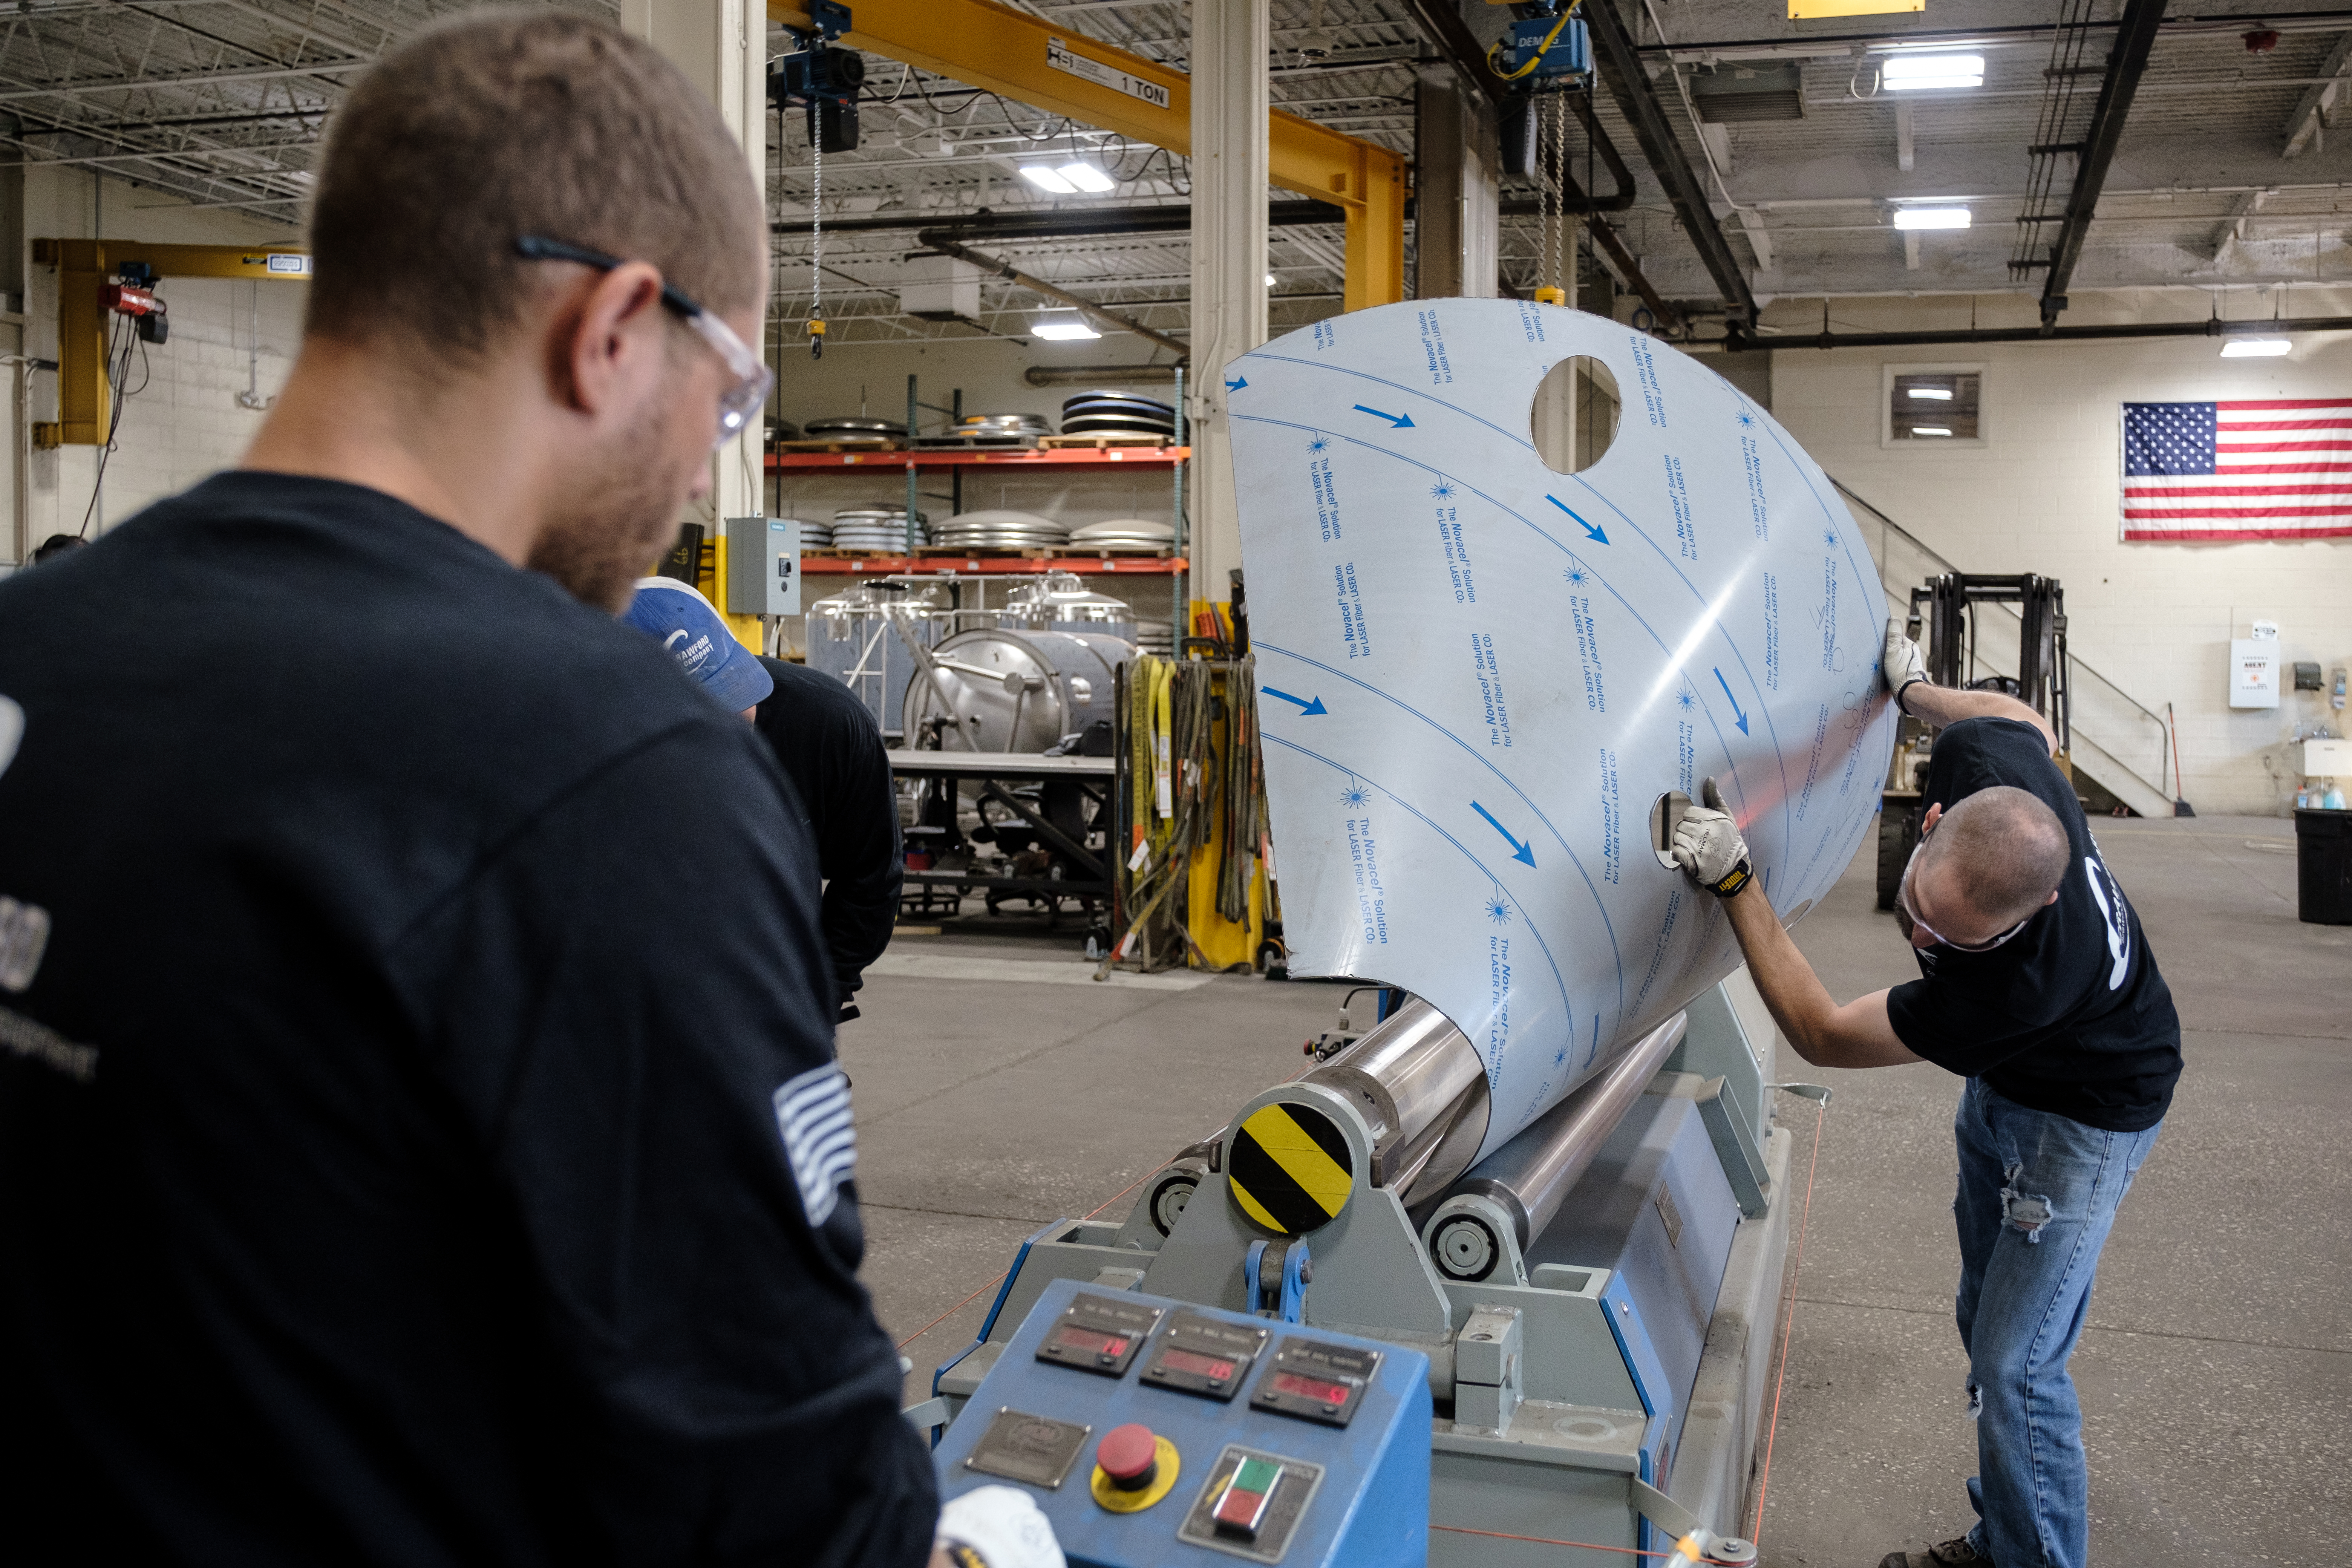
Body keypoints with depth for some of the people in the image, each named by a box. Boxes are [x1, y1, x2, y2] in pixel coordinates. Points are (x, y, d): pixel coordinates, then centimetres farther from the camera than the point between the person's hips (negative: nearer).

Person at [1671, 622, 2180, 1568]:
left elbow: (1822, 1035, -31)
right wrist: (1911, 688, 15)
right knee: (1985, 1322, 17)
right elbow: (2022, 716, -1)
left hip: (2083, 1116, -8)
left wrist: (1734, 882, -33)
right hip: (2000, 1084, 8)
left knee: (2014, 1364, -11)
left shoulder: (2019, 981, -45)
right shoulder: (1983, 761, -31)